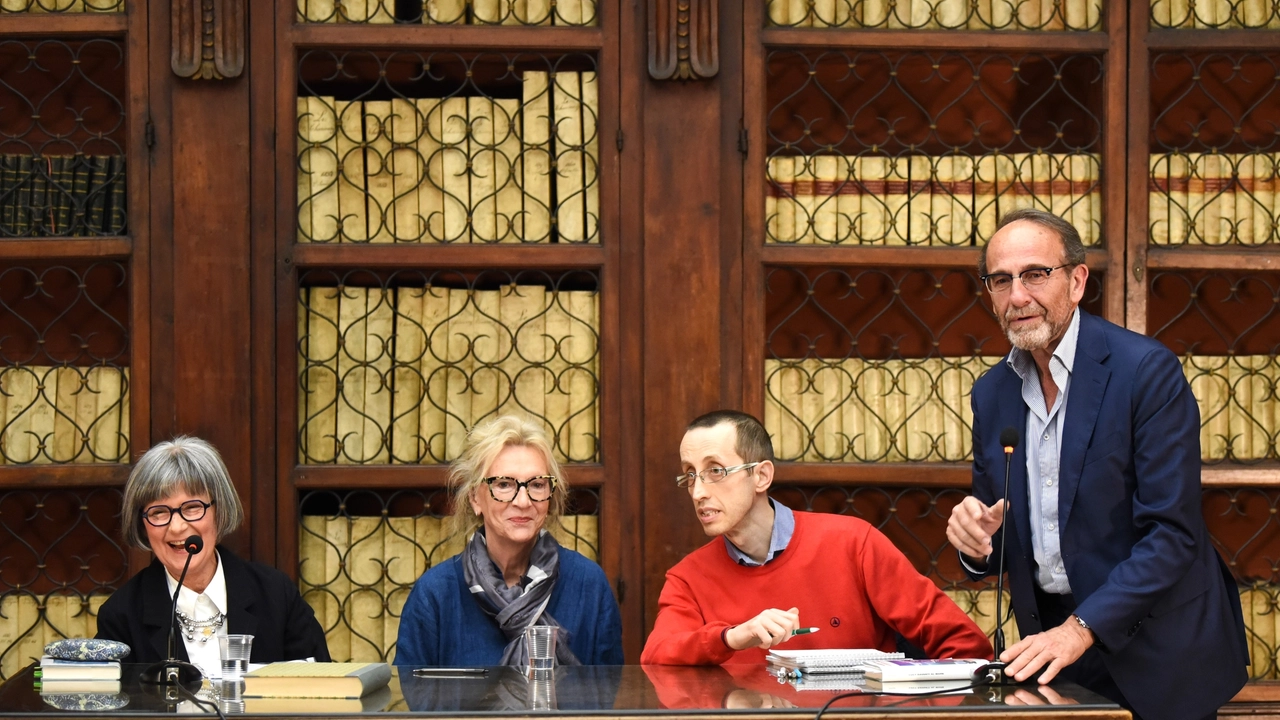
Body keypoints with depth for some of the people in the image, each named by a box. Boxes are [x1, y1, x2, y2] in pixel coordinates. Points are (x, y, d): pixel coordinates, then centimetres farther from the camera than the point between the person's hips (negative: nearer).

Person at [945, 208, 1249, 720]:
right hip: (1054, 641, 5)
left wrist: (1082, 629, -27)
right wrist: (976, 539, -12)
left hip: (1156, 653, -5)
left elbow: (1172, 533, -19)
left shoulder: (1147, 370, -14)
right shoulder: (991, 393, 5)